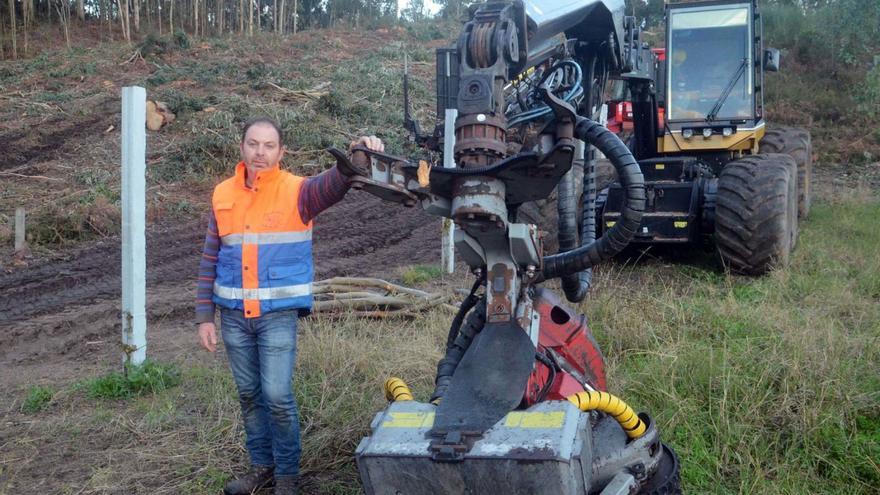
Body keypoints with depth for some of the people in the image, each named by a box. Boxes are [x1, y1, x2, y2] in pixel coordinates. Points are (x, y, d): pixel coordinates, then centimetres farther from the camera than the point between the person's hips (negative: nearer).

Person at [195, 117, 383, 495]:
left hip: (278, 315, -4)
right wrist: (204, 316, 5)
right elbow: (210, 260, 8)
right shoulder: (223, 194, 5)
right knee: (249, 395, 14)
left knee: (277, 396, -5)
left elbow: (332, 185, -27)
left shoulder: (296, 192, -6)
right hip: (233, 315, 4)